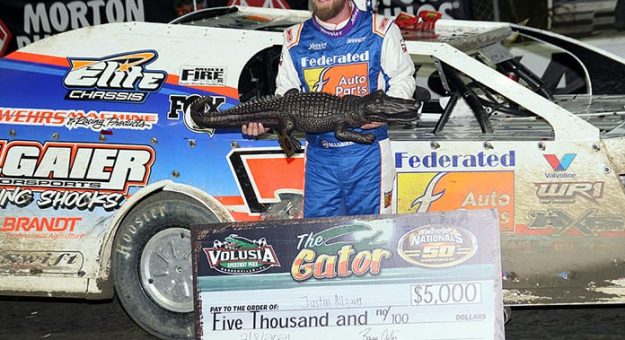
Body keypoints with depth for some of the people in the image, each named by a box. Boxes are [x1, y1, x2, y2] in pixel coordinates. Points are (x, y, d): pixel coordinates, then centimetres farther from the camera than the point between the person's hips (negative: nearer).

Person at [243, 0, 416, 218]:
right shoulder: (295, 39, 7)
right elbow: (285, 94, 12)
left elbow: (402, 79, 7)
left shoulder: (381, 31, 1)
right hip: (319, 155, 2)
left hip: (367, 153, -2)